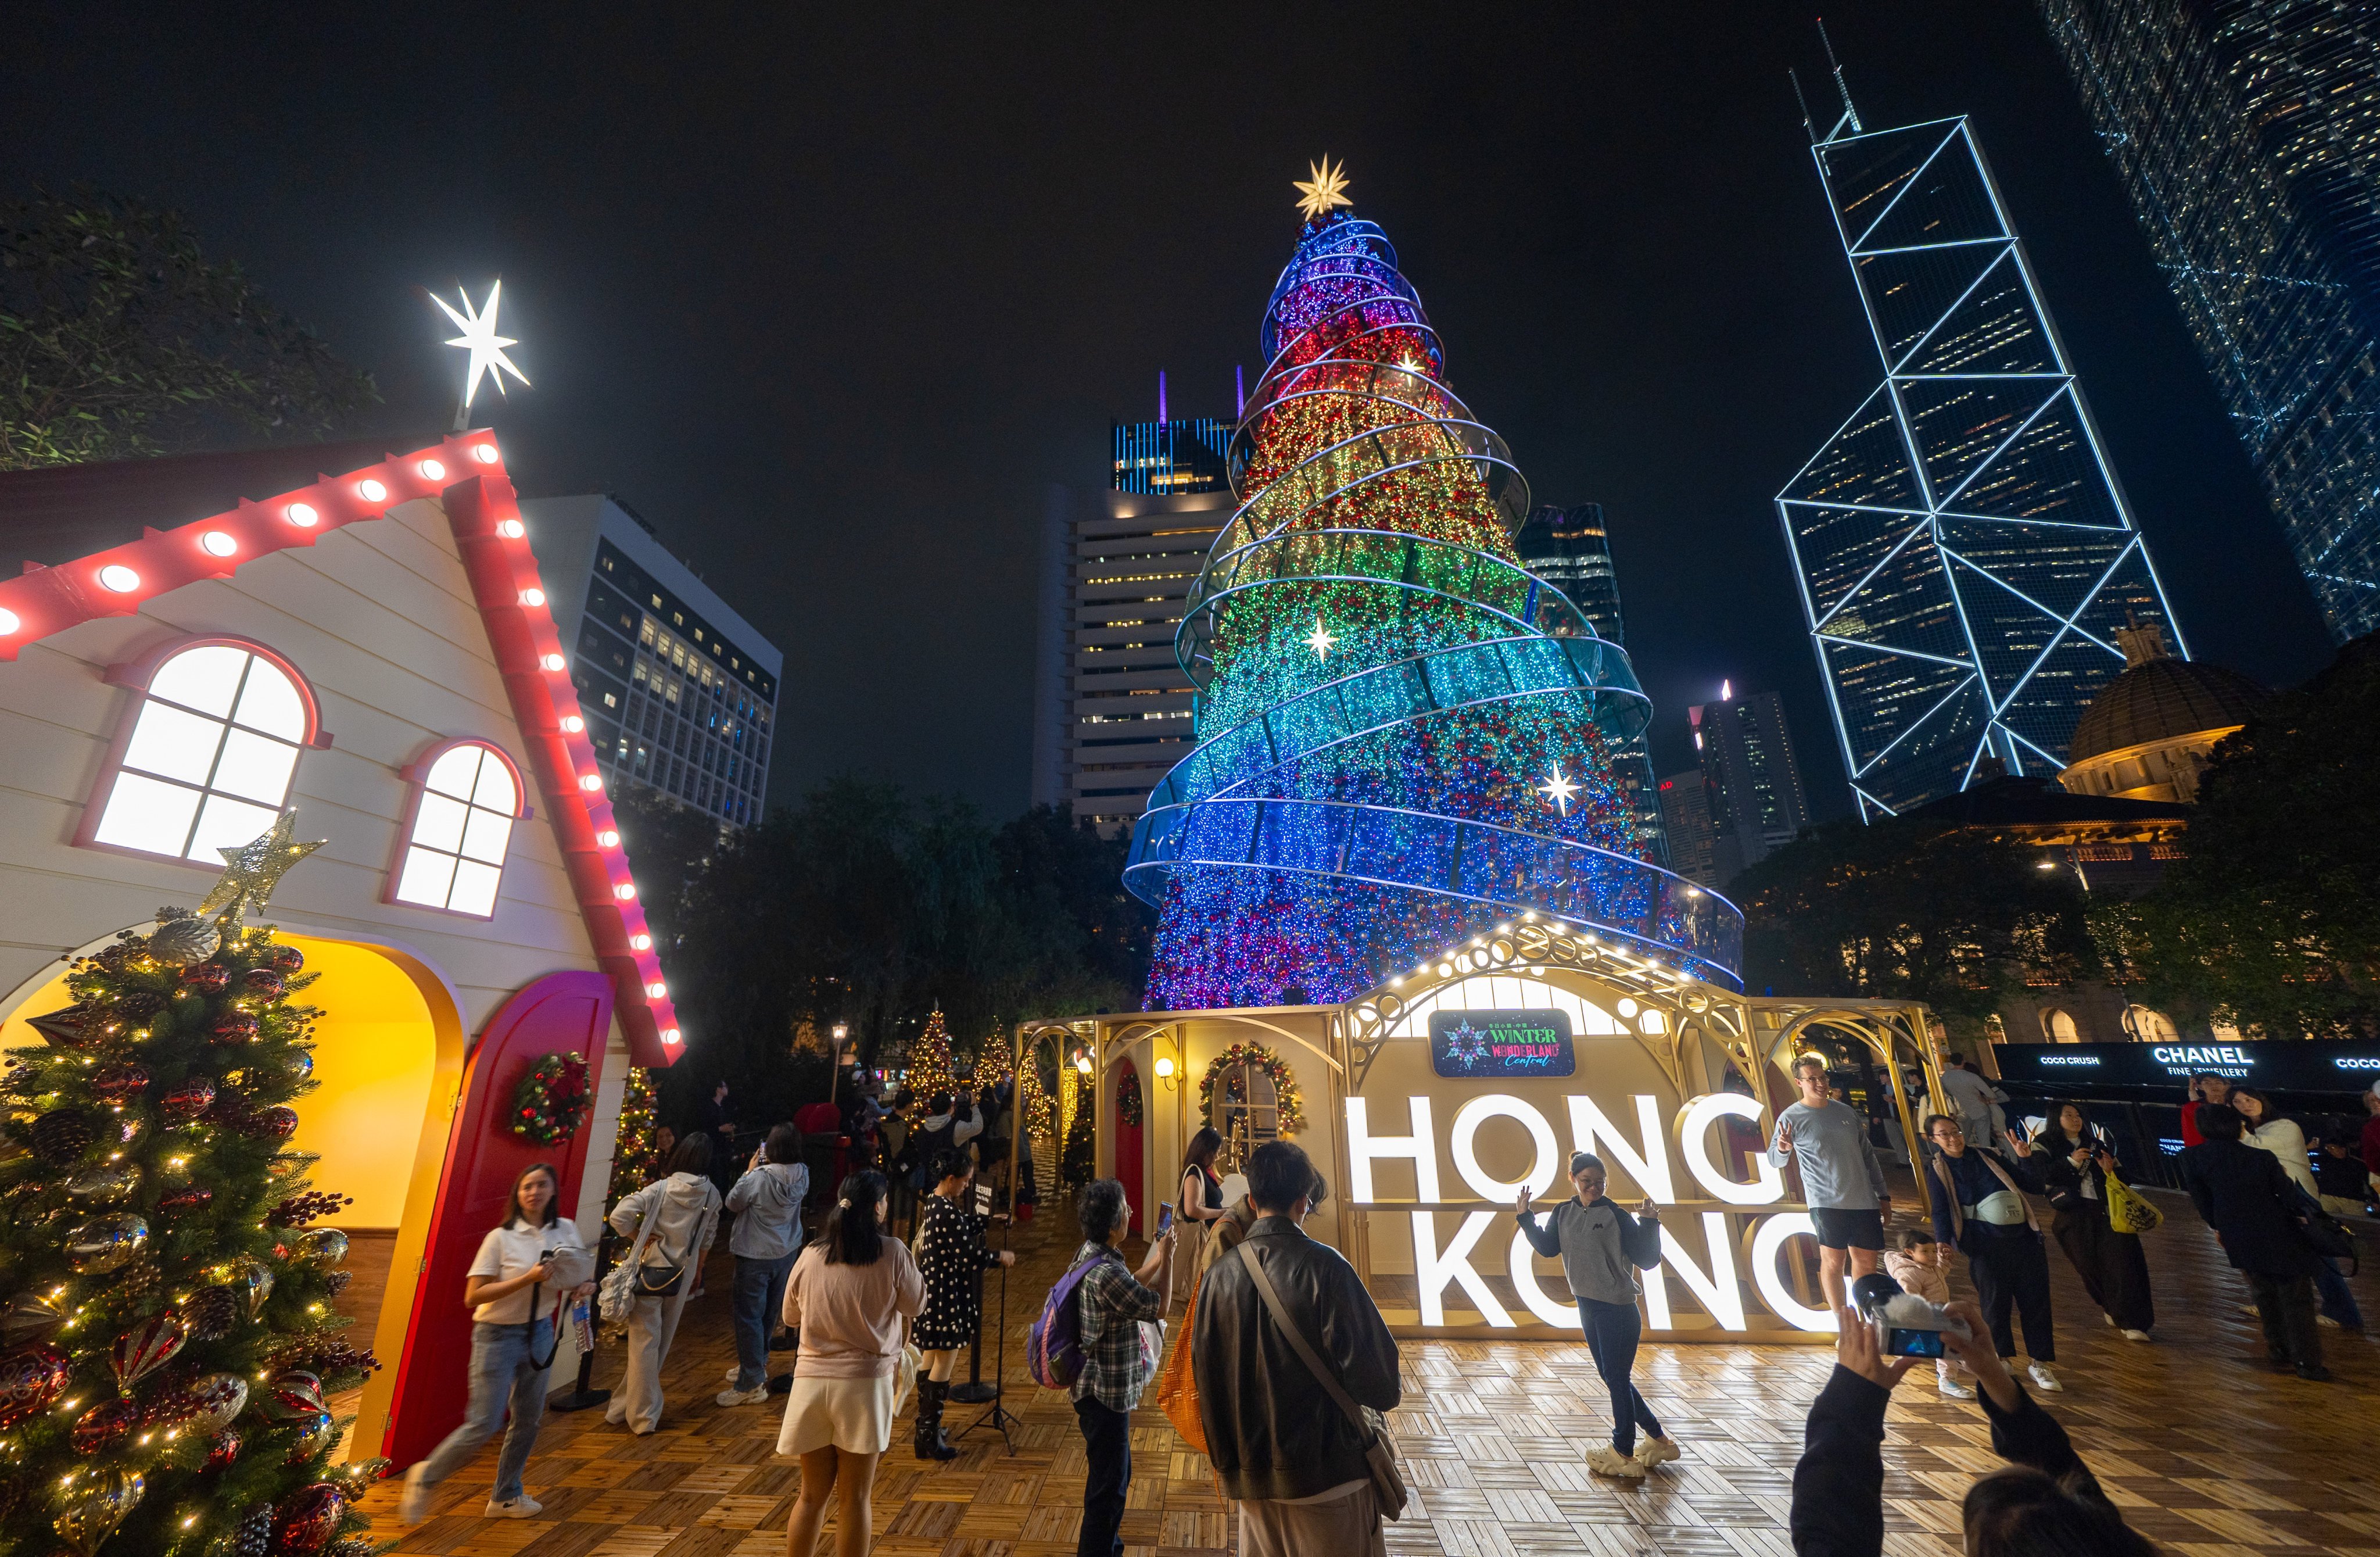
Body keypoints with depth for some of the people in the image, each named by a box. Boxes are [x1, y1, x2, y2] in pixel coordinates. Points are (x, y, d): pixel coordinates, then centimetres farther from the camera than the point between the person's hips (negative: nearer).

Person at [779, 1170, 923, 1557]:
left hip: (812, 1381, 3)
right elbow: (916, 1306, 0)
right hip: (865, 1382, -3)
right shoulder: (891, 1252, -14)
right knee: (854, 1498, 10)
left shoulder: (810, 1255, -3)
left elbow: (790, 1318, 13)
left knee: (812, 1495, 19)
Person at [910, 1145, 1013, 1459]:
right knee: (945, 1363, 3)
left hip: (931, 1291, 10)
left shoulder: (932, 1204, 3)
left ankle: (925, 1425, 36)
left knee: (931, 1357, 21)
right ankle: (929, 1439, 12)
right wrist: (1000, 1257, -8)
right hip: (946, 1295, -10)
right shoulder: (948, 1212, -26)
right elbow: (968, 1256, -22)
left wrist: (989, 1219, 25)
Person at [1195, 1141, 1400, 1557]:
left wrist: (1224, 1458, 18)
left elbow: (1204, 1372, 4)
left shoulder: (1220, 1275, -4)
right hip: (1327, 1468, -4)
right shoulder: (1323, 1266, -19)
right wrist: (1381, 1393, 6)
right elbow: (1372, 1361, -18)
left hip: (1252, 1473, 4)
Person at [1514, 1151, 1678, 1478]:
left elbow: (1647, 1259, -14)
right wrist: (1525, 1217, 2)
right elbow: (1548, 1248, 10)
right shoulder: (1563, 1213, 3)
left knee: (1617, 1378, 3)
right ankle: (1658, 1439, 34)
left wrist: (1649, 1225, -25)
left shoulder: (1616, 1215, -13)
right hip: (1587, 1304, 7)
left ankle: (1623, 1454, 19)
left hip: (1617, 1307, -7)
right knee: (1610, 1376, 17)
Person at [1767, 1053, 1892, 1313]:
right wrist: (1783, 1149, -32)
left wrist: (1883, 1194, 16)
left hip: (1864, 1201, 5)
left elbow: (1868, 1154, 19)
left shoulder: (1846, 1112, 10)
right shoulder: (1791, 1118, -5)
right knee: (1833, 1259, -5)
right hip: (1826, 1201, -5)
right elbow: (1774, 1160, -8)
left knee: (1866, 1260, 10)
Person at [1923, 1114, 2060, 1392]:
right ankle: (2001, 1361, 17)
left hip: (2023, 1237, 3)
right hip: (1986, 1246, -3)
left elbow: (2033, 1185, 15)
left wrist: (2025, 1158, -1)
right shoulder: (1940, 1169, -1)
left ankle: (2040, 1363, 20)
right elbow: (1941, 1211, -8)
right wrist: (1942, 1242, -22)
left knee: (2036, 1300, 5)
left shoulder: (1988, 1156, 9)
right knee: (1995, 1303, -1)